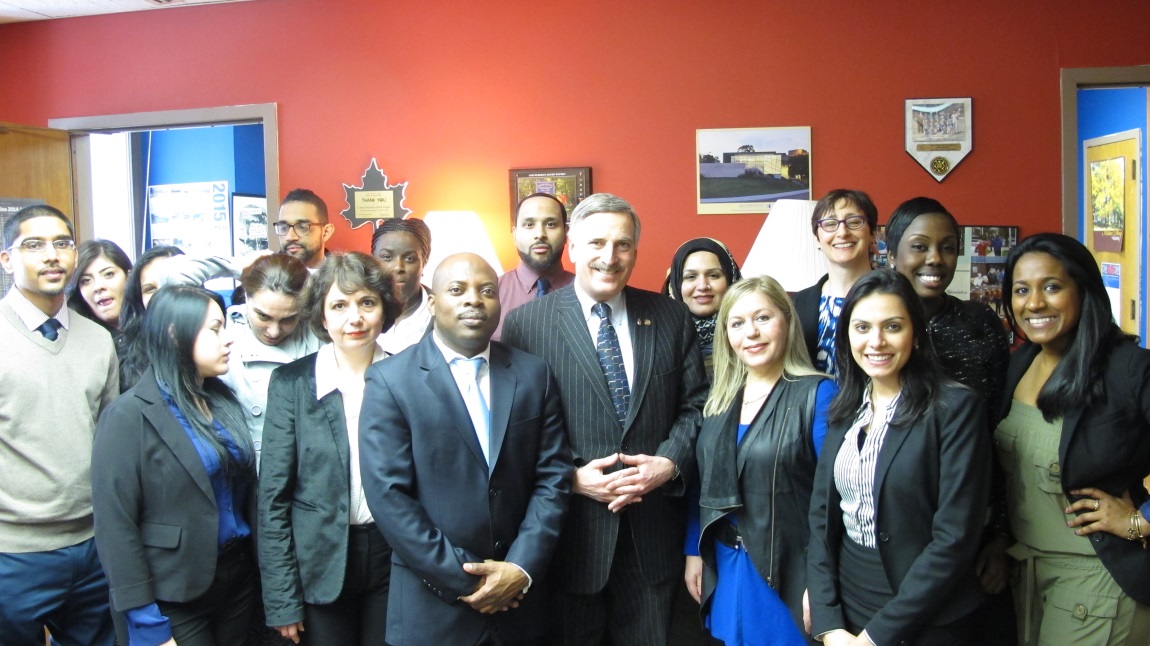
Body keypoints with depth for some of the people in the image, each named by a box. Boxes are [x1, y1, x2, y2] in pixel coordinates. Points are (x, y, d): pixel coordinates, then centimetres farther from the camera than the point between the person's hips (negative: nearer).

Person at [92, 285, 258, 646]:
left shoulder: (224, 401, 6)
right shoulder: (130, 416, -13)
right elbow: (116, 526, -15)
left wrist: (260, 565, 6)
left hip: (239, 577, 6)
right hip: (176, 598, -6)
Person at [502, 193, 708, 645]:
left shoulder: (672, 318, 5)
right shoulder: (524, 324, -5)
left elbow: (696, 405, 6)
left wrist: (670, 462, -10)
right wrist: (572, 478, -16)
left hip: (653, 535, 3)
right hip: (570, 535, -2)